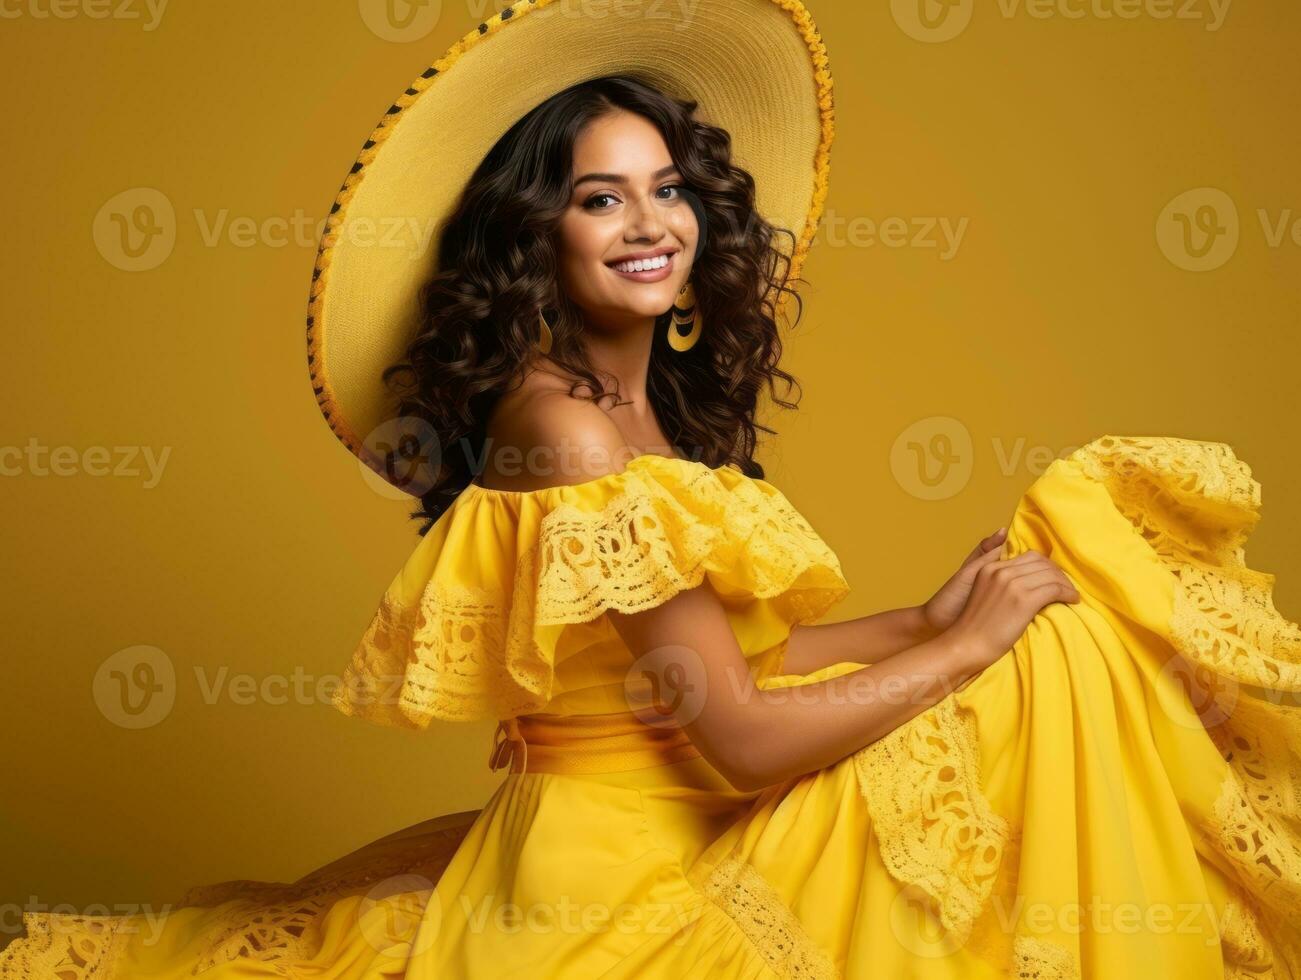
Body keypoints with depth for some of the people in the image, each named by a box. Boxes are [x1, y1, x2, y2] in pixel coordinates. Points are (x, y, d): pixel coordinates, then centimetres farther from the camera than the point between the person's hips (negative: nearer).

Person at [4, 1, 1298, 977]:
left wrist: (927, 618, -1)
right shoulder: (561, 424, -22)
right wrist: (964, 647, -13)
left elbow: (736, 653, 5)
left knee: (1051, 649, 9)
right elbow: (740, 737, -23)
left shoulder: (658, 401, 5)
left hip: (698, 832, 8)